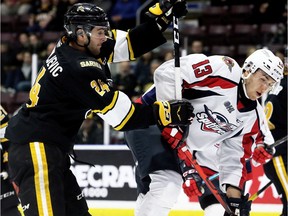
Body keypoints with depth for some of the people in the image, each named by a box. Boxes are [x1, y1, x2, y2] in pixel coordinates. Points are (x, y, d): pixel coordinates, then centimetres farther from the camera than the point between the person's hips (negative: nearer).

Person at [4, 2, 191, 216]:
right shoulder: (80, 68, -19)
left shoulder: (70, 46, 7)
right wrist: (164, 113, -11)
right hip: (35, 150, -11)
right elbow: (121, 115, -17)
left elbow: (129, 43, 12)